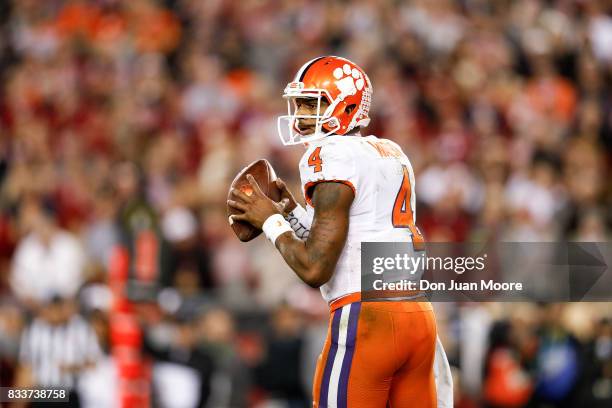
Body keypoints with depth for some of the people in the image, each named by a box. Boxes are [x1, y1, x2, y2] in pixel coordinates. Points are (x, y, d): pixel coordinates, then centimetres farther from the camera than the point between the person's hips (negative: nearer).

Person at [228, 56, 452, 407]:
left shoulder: (333, 157, -8)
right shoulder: (392, 154, 18)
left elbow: (314, 268, -12)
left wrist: (272, 221, 2)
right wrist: (296, 216, 20)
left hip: (365, 316, -8)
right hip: (419, 316, 8)